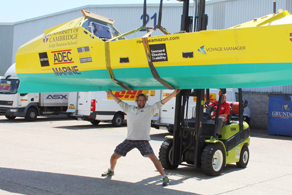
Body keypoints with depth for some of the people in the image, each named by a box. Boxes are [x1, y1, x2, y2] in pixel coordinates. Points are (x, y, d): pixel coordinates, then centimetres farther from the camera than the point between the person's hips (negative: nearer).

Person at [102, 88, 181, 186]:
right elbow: (119, 102, 29)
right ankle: (111, 171, 39)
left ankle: (164, 177, -8)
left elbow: (162, 102, 2)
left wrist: (174, 93, -4)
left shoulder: (149, 109, 7)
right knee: (114, 157, 10)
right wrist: (110, 94, 37)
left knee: (153, 157, -18)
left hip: (143, 140, -4)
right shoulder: (129, 109, 16)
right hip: (129, 139, 4)